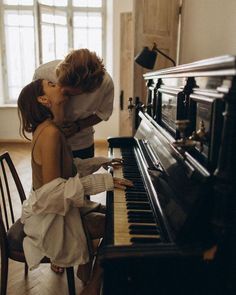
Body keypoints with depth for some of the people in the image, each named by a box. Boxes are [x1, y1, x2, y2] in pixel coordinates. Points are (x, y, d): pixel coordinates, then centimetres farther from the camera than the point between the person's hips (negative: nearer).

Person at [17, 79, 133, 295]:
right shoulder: (50, 133, -26)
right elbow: (51, 190, -29)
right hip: (49, 217, -9)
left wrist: (102, 162, 11)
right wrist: (102, 181, -31)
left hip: (60, 206, 9)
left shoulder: (52, 128, 4)